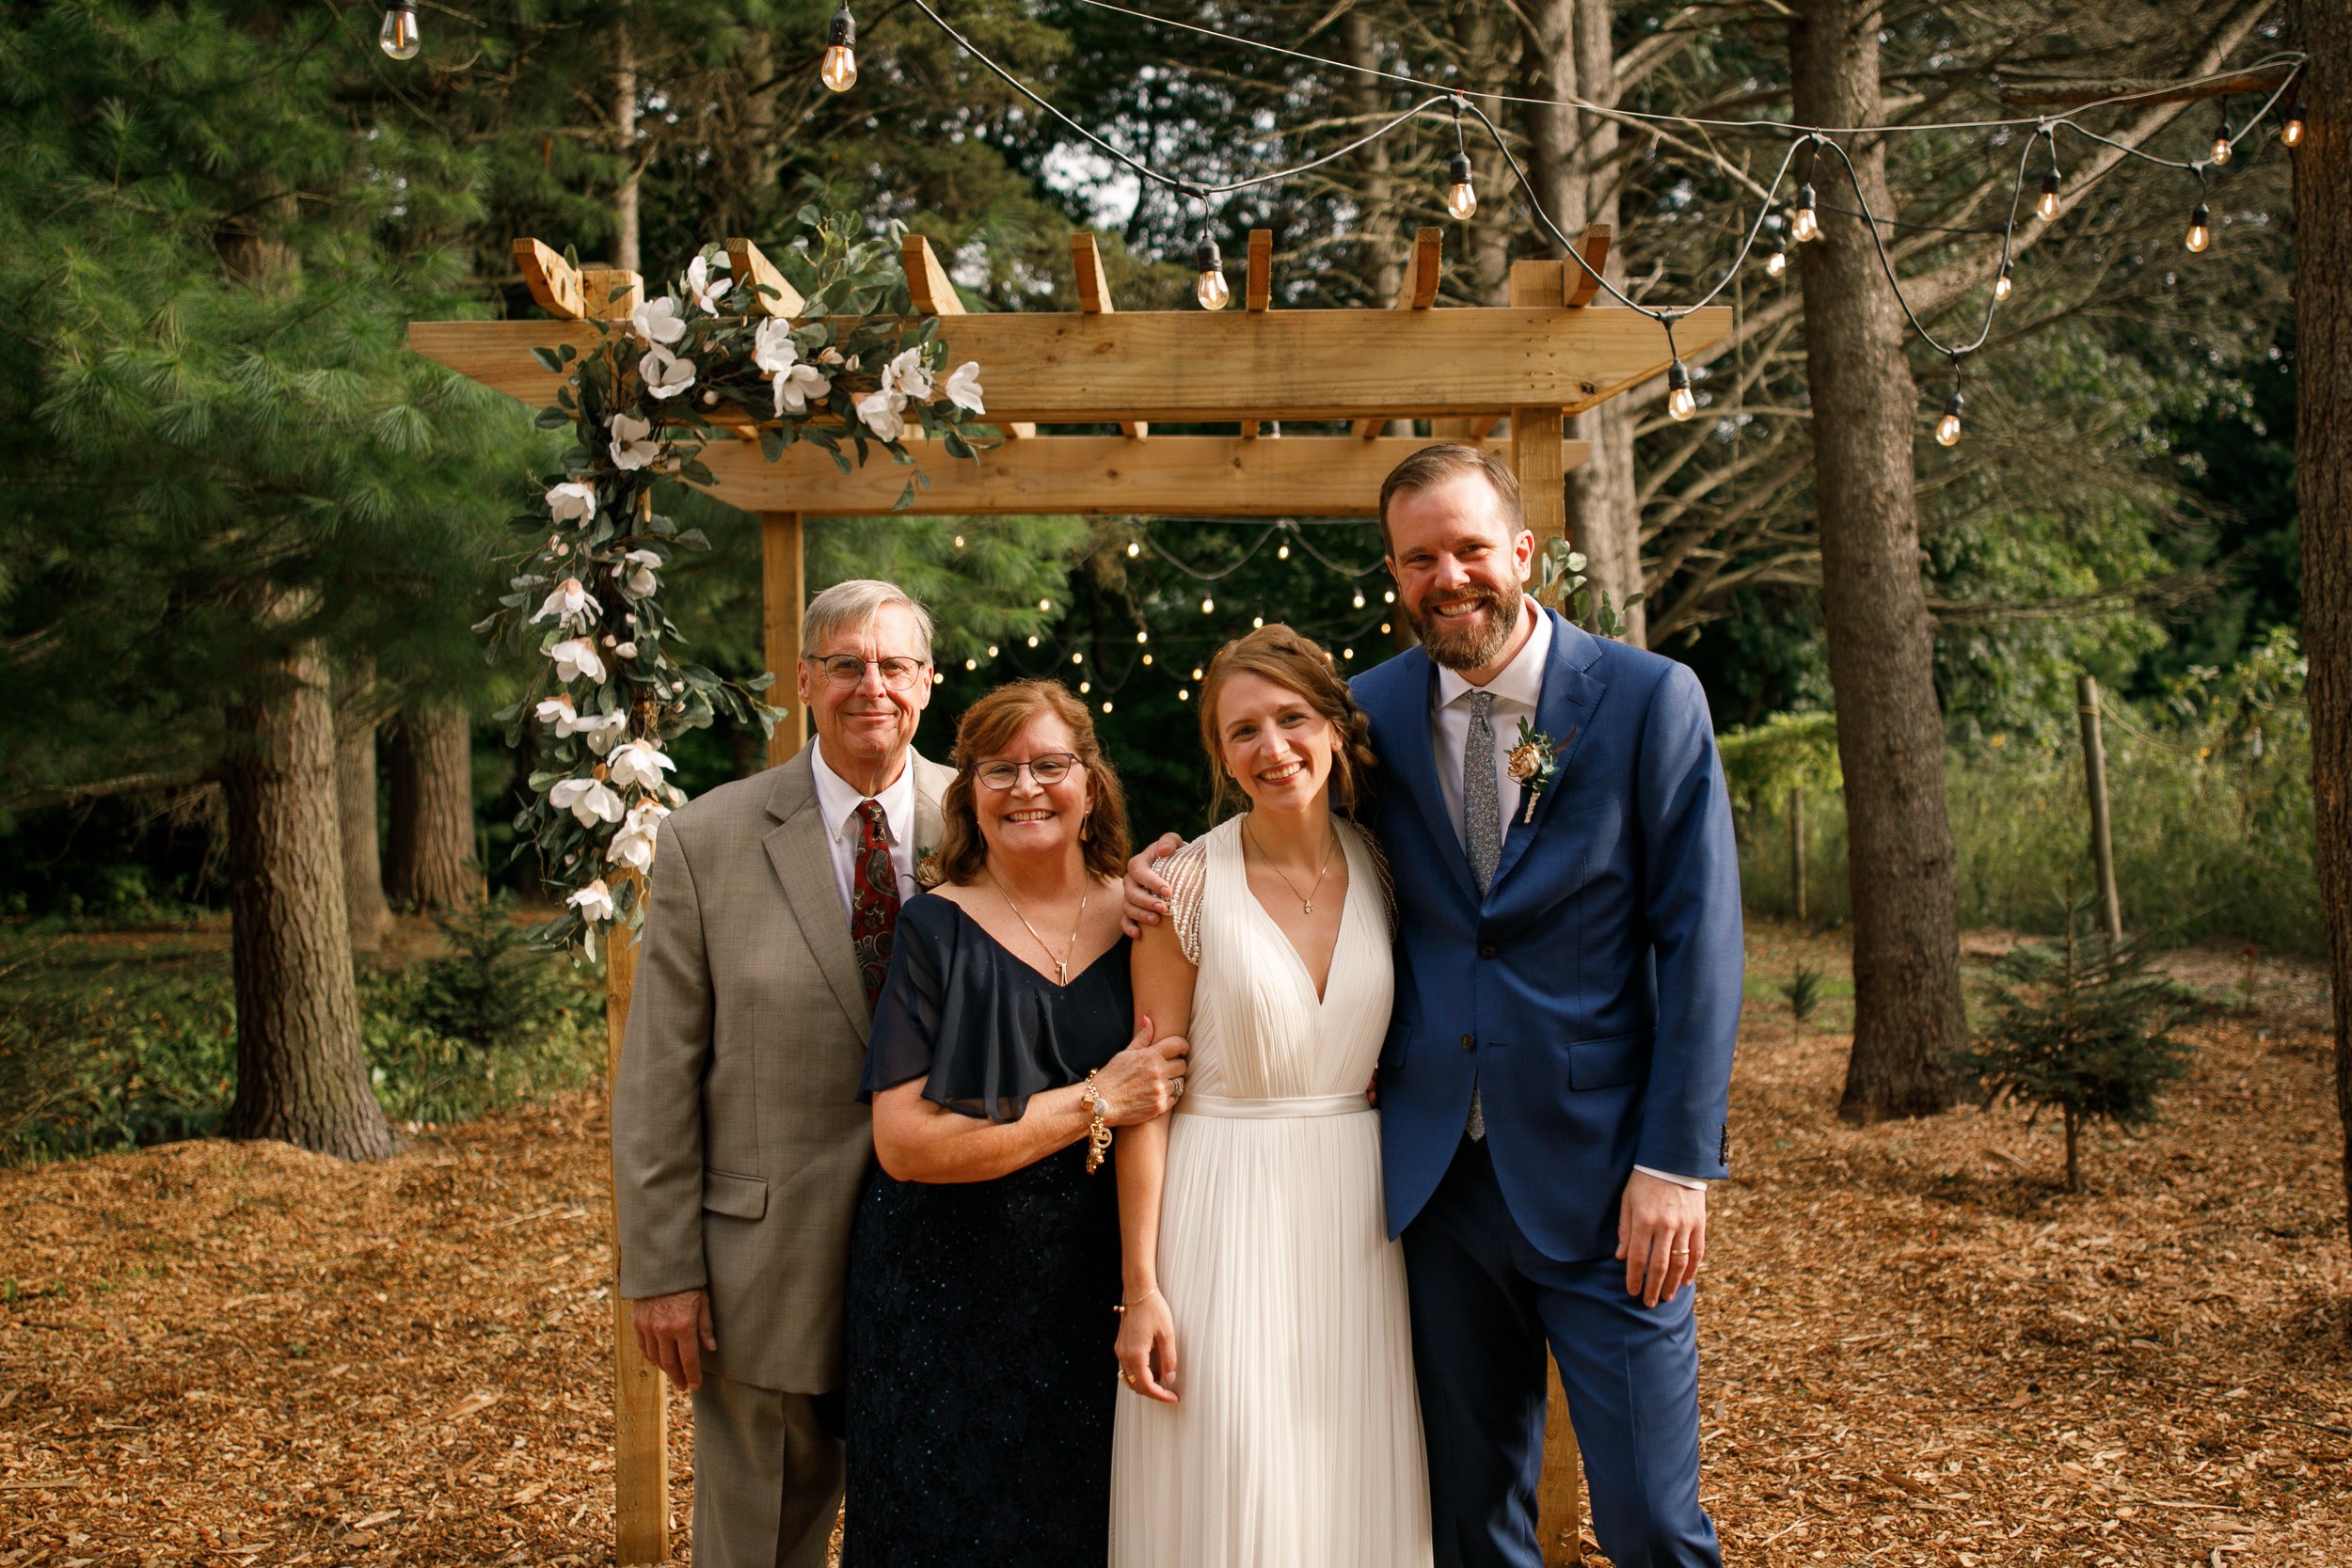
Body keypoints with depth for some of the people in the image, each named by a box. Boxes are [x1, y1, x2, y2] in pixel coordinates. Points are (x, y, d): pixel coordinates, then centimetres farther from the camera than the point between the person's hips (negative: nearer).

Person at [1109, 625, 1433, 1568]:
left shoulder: (1381, 870, 2)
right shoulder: (1188, 885, -9)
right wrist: (1140, 1288, -10)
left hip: (1357, 1209, 4)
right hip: (1225, 1209, -3)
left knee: (1357, 1488, 11)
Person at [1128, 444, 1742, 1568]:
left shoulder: (1650, 698, -5)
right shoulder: (1373, 708, 5)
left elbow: (1698, 938, -7)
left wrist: (1676, 1163, -12)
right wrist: (1174, 879, -4)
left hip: (1599, 1179, -3)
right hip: (1439, 1176, 3)